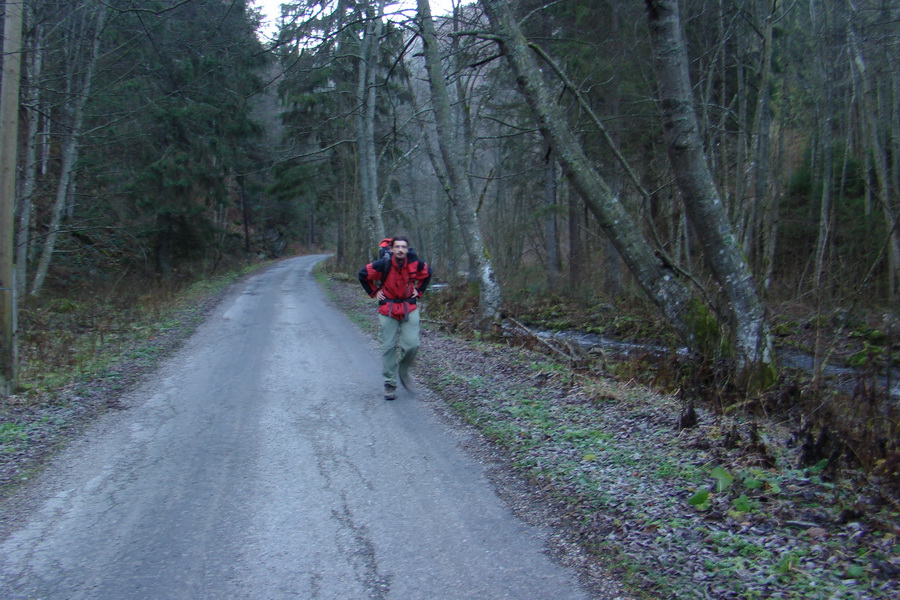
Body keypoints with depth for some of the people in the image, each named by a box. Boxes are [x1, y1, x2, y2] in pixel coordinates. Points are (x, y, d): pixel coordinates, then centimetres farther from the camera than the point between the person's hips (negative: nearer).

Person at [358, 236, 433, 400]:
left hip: (410, 309, 2)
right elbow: (363, 275, 1)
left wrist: (419, 291, 9)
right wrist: (374, 292, 0)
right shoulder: (383, 264, -15)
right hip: (388, 310, -1)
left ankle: (403, 371, 17)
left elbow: (427, 273, 16)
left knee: (412, 344, -12)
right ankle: (390, 384, 8)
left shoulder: (415, 263, -8)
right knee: (389, 347, -1)